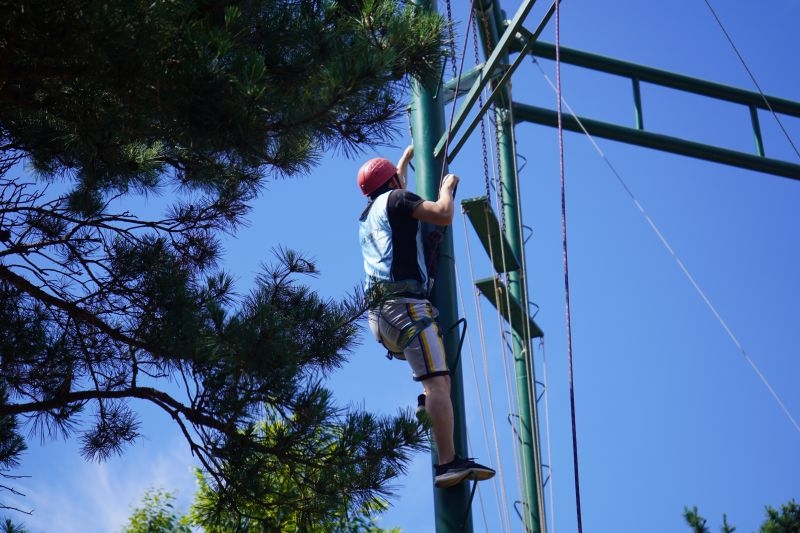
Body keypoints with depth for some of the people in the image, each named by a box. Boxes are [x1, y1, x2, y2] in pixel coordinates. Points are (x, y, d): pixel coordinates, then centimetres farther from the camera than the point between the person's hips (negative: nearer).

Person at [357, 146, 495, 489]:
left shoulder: (367, 216, 30)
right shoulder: (394, 199, 6)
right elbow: (444, 215, -7)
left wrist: (407, 157, 66)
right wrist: (448, 187, 12)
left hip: (379, 316, 9)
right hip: (404, 303, -9)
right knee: (437, 381, -19)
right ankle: (449, 463, -32)